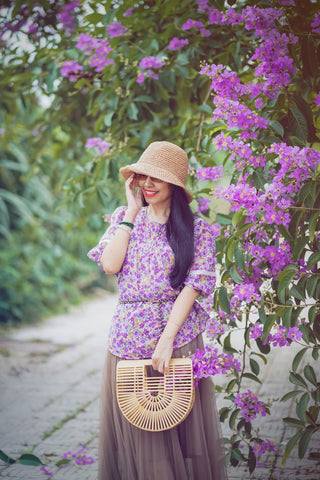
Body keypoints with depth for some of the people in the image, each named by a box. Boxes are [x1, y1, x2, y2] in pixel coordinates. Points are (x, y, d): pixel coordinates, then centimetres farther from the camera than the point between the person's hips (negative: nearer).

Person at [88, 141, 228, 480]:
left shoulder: (196, 229, 1)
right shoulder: (124, 218, 11)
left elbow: (192, 286, -8)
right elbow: (109, 265, -5)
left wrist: (167, 339, -17)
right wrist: (132, 212, -1)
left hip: (176, 336, -2)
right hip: (128, 338, 3)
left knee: (177, 426, 2)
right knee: (132, 425, 6)